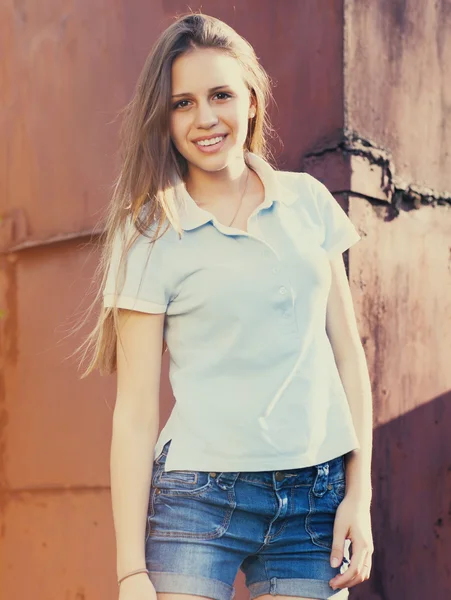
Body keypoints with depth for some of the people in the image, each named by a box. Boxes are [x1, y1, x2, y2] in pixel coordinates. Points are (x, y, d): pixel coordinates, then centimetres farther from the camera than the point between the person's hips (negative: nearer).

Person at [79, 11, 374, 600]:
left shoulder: (309, 202, 6)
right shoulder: (151, 239, -3)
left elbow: (348, 354, 9)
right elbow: (135, 413, -4)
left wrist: (359, 492, 3)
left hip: (316, 497, 3)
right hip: (199, 498, -2)